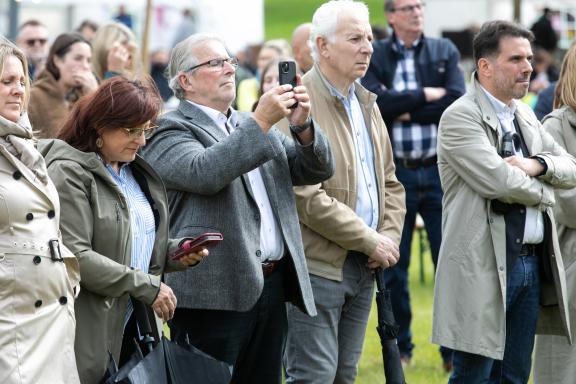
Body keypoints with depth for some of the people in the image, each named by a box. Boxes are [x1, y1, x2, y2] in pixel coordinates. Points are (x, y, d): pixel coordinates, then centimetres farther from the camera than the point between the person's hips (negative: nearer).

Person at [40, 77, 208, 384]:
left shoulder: (137, 171, 17)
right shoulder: (69, 173, -11)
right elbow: (76, 257, -20)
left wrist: (177, 252, 2)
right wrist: (147, 287, -17)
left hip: (133, 325, 8)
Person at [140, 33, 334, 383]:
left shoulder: (253, 126, 20)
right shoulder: (172, 131, -3)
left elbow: (318, 169, 14)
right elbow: (204, 173, -23)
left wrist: (303, 125, -5)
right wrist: (260, 122, -21)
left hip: (271, 288, 7)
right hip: (215, 295, -7)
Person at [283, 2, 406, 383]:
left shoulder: (366, 104, 15)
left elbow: (390, 183, 22)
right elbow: (306, 197, -20)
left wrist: (389, 237, 3)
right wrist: (371, 241, -14)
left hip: (364, 266, 8)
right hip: (318, 265, -8)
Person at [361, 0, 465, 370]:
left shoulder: (445, 52, 6)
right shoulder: (373, 56, 3)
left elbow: (457, 101, -9)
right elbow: (374, 101, -14)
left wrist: (404, 111, -11)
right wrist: (426, 95, -11)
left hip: (440, 170, 0)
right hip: (394, 173, 0)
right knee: (394, 267, 7)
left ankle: (455, 351, 7)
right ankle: (400, 349, 18)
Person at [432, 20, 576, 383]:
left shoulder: (525, 115, 16)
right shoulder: (461, 117, -10)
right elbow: (499, 181, -20)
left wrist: (537, 165, -6)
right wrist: (543, 192, -2)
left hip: (533, 262, 8)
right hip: (485, 267, -8)